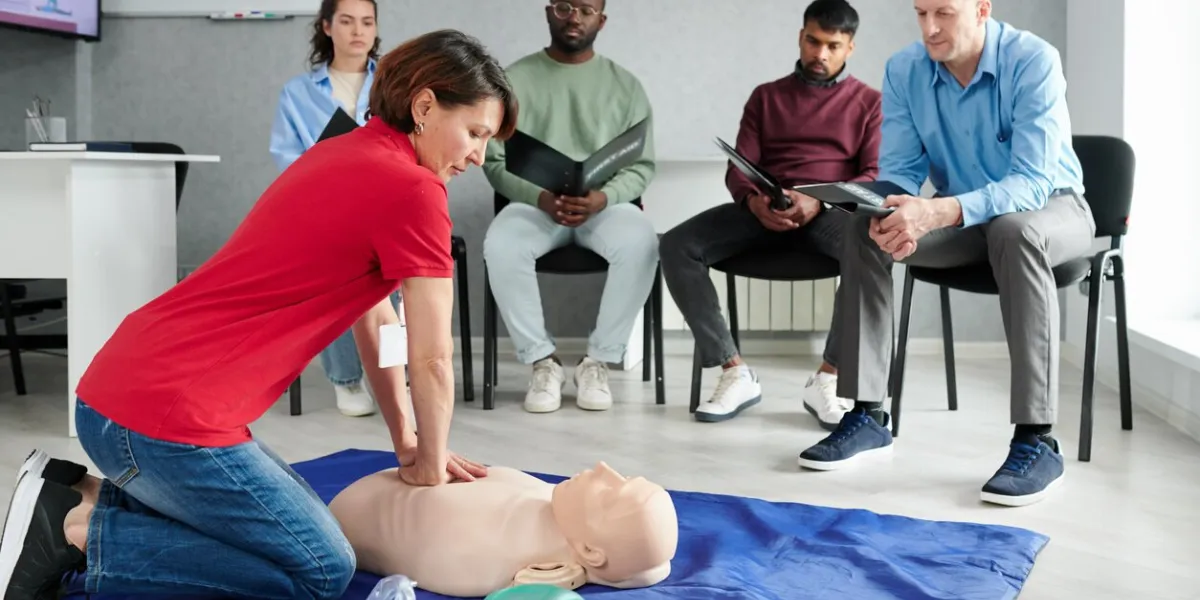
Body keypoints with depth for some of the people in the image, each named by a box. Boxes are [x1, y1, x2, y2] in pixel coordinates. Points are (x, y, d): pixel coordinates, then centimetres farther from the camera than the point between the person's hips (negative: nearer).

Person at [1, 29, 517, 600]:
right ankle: (79, 529, -3)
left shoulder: (340, 154, 15)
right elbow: (432, 358, -7)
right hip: (165, 414, -10)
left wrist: (407, 441, 22)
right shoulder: (413, 191, -14)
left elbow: (375, 316, 19)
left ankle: (85, 496, 14)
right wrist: (429, 464, 9)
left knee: (299, 519, 23)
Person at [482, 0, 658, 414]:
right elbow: (496, 161, 0)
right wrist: (542, 197, -20)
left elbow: (642, 165, 3)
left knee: (640, 243, -33)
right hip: (534, 202, 0)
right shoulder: (514, 80, 5)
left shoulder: (625, 84, 7)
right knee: (500, 245, -34)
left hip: (605, 204, 1)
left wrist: (602, 198, -18)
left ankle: (599, 361, -17)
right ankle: (543, 361, -17)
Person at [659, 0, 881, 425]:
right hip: (765, 210, 3)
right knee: (676, 246, -24)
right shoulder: (766, 96, 21)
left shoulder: (869, 102, 14)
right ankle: (736, 372, -22)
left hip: (832, 211, -2)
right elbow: (738, 168, 11)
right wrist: (754, 200, -15)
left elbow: (876, 176, 1)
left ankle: (827, 377, -26)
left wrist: (818, 201, -19)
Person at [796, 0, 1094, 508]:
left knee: (1014, 232, -38)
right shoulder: (904, 70, -11)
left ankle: (1036, 439, -36)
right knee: (864, 233, -19)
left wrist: (938, 212, -48)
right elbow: (897, 172, -7)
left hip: (1049, 207, -4)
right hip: (961, 215, 4)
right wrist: (892, 215, -33)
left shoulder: (1034, 61, -25)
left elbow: (1032, 181, -32)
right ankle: (868, 415, -15)